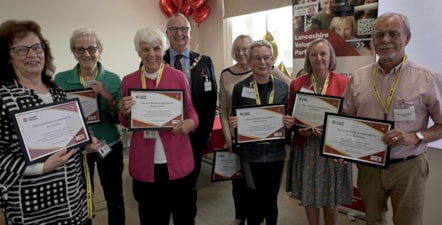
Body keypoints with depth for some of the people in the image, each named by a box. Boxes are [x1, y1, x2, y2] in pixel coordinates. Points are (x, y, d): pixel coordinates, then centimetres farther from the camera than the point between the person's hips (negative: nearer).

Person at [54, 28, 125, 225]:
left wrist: (108, 97, -25)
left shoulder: (113, 79, -6)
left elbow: (120, 118, -9)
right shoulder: (60, 79, -4)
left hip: (109, 147, 0)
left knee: (115, 199, 12)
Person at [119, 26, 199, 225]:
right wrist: (125, 112, -12)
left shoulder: (178, 77, -2)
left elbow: (190, 111, 5)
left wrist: (190, 123, -17)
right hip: (145, 163, 1)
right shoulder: (128, 81, 3)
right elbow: (126, 123, 11)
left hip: (177, 161, -1)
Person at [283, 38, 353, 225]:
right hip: (305, 147, 2)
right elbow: (290, 114, 6)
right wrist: (293, 125, -16)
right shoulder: (297, 83, 2)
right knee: (308, 195, 12)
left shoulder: (344, 82, -3)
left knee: (331, 198, 11)